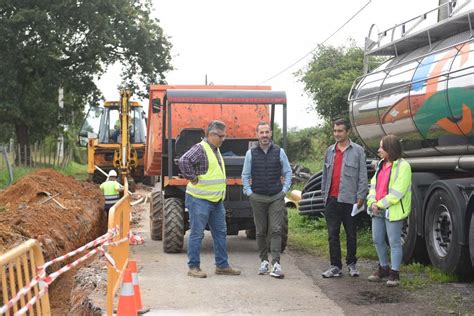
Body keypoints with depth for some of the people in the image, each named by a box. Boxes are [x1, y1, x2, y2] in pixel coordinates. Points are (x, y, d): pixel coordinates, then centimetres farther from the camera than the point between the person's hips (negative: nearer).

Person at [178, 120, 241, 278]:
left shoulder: (216, 150, 15)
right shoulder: (200, 149, -14)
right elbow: (183, 161, -31)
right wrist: (192, 178, -22)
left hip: (216, 200, 9)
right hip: (200, 200, -9)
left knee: (220, 233, 12)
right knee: (197, 234, -1)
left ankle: (222, 265, 20)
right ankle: (193, 267, 5)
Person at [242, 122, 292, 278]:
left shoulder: (279, 152, 4)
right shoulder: (251, 153, 5)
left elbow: (287, 172, 10)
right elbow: (245, 175, 11)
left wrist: (284, 190, 2)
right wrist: (248, 192, 2)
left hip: (276, 197, -1)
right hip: (257, 198, 1)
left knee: (276, 230, -8)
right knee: (260, 231, 7)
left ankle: (276, 264, -13)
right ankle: (264, 261, 17)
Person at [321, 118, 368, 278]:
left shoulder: (357, 151, 0)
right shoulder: (330, 151, 13)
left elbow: (363, 175, -2)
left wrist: (361, 196, -8)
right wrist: (324, 193, 14)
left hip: (349, 199, -3)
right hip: (332, 199, 4)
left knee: (351, 234, 7)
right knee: (332, 234, 2)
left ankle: (351, 264, 20)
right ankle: (335, 266, 7)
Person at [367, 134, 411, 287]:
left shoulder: (403, 166, -12)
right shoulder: (381, 164, 14)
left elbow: (397, 192, -18)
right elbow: (374, 184, 12)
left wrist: (380, 204, -16)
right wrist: (372, 202, -4)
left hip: (393, 211, -8)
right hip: (377, 210, 8)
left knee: (394, 242, -1)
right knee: (377, 240, 14)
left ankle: (394, 274, 7)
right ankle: (383, 268, 30)